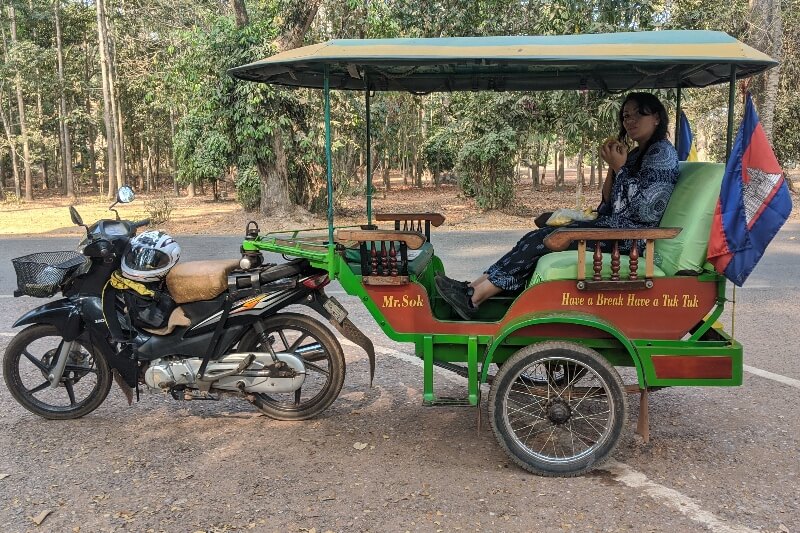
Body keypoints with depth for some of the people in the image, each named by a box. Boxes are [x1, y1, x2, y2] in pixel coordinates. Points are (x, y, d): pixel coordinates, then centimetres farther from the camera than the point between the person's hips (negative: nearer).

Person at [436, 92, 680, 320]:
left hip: (628, 235, -8)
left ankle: (474, 297, -22)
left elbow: (646, 209, -17)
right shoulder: (636, 154, 21)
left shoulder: (662, 152, -5)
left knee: (541, 240, -20)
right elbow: (609, 204, 14)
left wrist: (620, 167, -10)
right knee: (538, 239, -9)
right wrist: (612, 166, 1)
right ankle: (473, 289, -20)